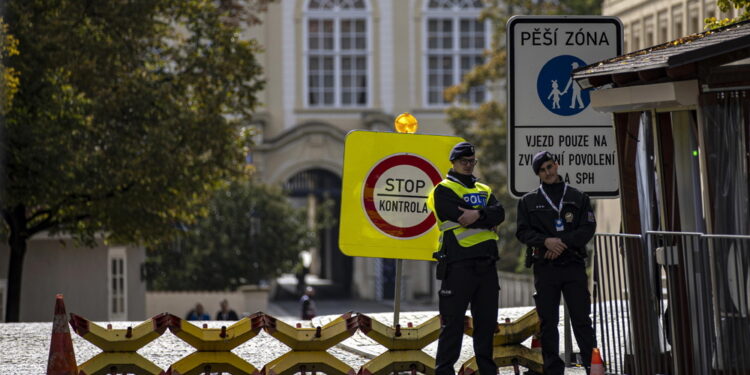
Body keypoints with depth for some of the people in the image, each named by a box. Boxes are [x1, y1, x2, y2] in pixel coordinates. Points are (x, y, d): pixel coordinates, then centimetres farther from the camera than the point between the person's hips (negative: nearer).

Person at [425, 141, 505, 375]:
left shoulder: (484, 191, 20)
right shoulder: (444, 190, 0)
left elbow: (499, 213, 0)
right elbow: (461, 217, -15)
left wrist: (478, 215, -19)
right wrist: (488, 221, -4)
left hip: (486, 262, 6)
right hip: (458, 262, -6)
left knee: (487, 319, 9)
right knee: (453, 321, -6)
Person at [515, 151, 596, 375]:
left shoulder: (578, 197, 11)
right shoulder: (529, 201, 12)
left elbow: (588, 228, 1)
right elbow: (523, 232, 3)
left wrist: (564, 243, -12)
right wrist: (546, 241, -14)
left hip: (573, 264, -1)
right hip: (544, 266, 1)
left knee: (581, 319, -5)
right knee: (548, 322, 1)